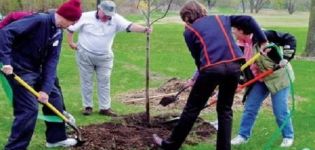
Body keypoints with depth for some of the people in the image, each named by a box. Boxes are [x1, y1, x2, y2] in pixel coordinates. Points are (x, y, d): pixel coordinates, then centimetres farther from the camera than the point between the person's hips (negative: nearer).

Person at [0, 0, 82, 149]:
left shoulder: (58, 33, 4)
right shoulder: (39, 20, -23)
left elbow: (51, 62, -1)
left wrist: (46, 88, -10)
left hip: (35, 71, 9)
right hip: (19, 70, -9)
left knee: (54, 97, 16)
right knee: (29, 109, -13)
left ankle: (56, 138, 30)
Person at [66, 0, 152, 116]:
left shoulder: (116, 19, -11)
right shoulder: (86, 17, -12)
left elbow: (130, 26, -25)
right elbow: (70, 28, -2)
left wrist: (144, 29, -41)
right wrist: (71, 42, -2)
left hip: (105, 57, 2)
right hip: (85, 55, -2)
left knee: (104, 82, 6)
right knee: (87, 81, 7)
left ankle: (104, 108, 15)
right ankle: (87, 106, 19)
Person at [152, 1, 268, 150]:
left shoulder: (189, 30, 16)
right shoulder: (221, 18, 26)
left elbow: (197, 57, 13)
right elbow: (248, 20, 19)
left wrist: (203, 74, 24)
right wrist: (262, 41, 22)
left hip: (212, 68, -3)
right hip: (234, 65, 4)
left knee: (192, 108, 10)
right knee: (225, 109, 19)